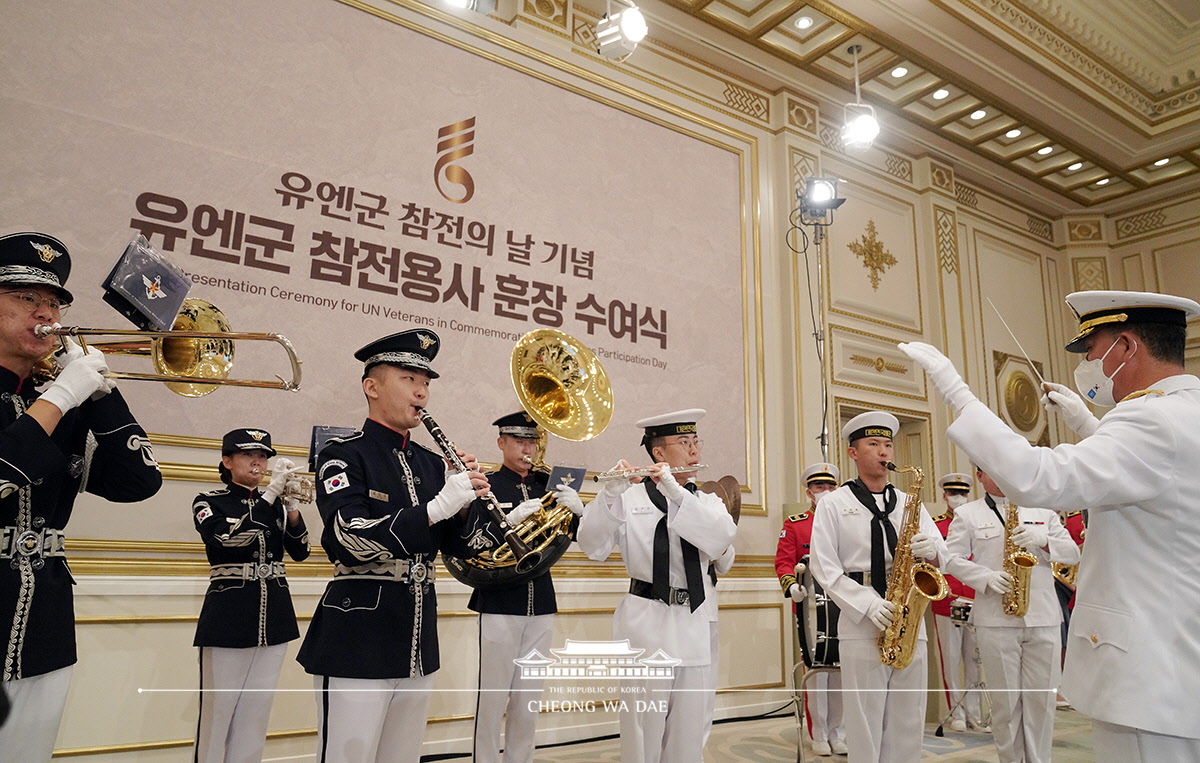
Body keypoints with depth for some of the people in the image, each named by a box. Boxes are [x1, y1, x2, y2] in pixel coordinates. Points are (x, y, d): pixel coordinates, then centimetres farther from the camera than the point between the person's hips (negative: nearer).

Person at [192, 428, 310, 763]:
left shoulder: (276, 505, 9)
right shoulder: (209, 502, -2)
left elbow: (300, 551, -1)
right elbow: (226, 539, -22)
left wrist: (292, 506, -15)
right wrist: (271, 494, -26)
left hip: (274, 614, 4)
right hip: (228, 615, -4)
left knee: (257, 709, 11)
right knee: (218, 709, 2)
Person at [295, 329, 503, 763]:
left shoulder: (432, 463, 9)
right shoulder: (344, 455, -8)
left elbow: (463, 546, 7)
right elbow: (352, 540, -22)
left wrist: (467, 503, -12)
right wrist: (435, 507, -29)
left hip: (418, 644, 6)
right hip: (356, 644, -6)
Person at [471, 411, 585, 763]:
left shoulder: (547, 487, 8)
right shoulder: (486, 485, -4)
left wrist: (577, 510, -16)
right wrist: (511, 519, -26)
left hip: (541, 605, 4)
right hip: (500, 603, -4)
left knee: (528, 701, 13)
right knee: (493, 698, 2)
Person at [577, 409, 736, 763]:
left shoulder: (707, 502, 10)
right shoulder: (629, 498, 1)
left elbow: (722, 538, -11)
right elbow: (594, 547, -11)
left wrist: (677, 493, -22)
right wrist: (610, 494, -26)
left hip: (694, 624, 3)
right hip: (646, 622, -3)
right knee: (644, 734, 4)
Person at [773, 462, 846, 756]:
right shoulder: (794, 524, 4)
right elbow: (784, 561, -3)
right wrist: (791, 585, -20)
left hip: (844, 604, 3)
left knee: (841, 667, 7)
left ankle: (837, 732, 21)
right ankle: (818, 735, 14)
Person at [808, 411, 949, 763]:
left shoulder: (909, 503, 14)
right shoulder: (833, 503, 1)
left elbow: (942, 554, 10)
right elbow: (824, 567, -5)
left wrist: (930, 550, -14)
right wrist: (868, 603, -16)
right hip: (861, 625, -4)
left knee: (908, 721, 8)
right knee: (865, 722, 1)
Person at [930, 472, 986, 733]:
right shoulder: (933, 526, 2)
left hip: (976, 604, 2)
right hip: (946, 604, -2)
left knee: (975, 660, 7)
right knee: (951, 660, 4)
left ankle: (974, 713, 17)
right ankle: (957, 713, 15)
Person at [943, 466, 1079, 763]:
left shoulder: (1042, 511, 14)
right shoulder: (967, 514, 4)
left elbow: (1073, 554, 9)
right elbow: (952, 558, -2)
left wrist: (1044, 541, -10)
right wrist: (987, 577, -17)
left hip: (1043, 617, 3)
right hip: (996, 619, -2)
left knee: (1042, 697, 7)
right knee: (1005, 699, 5)